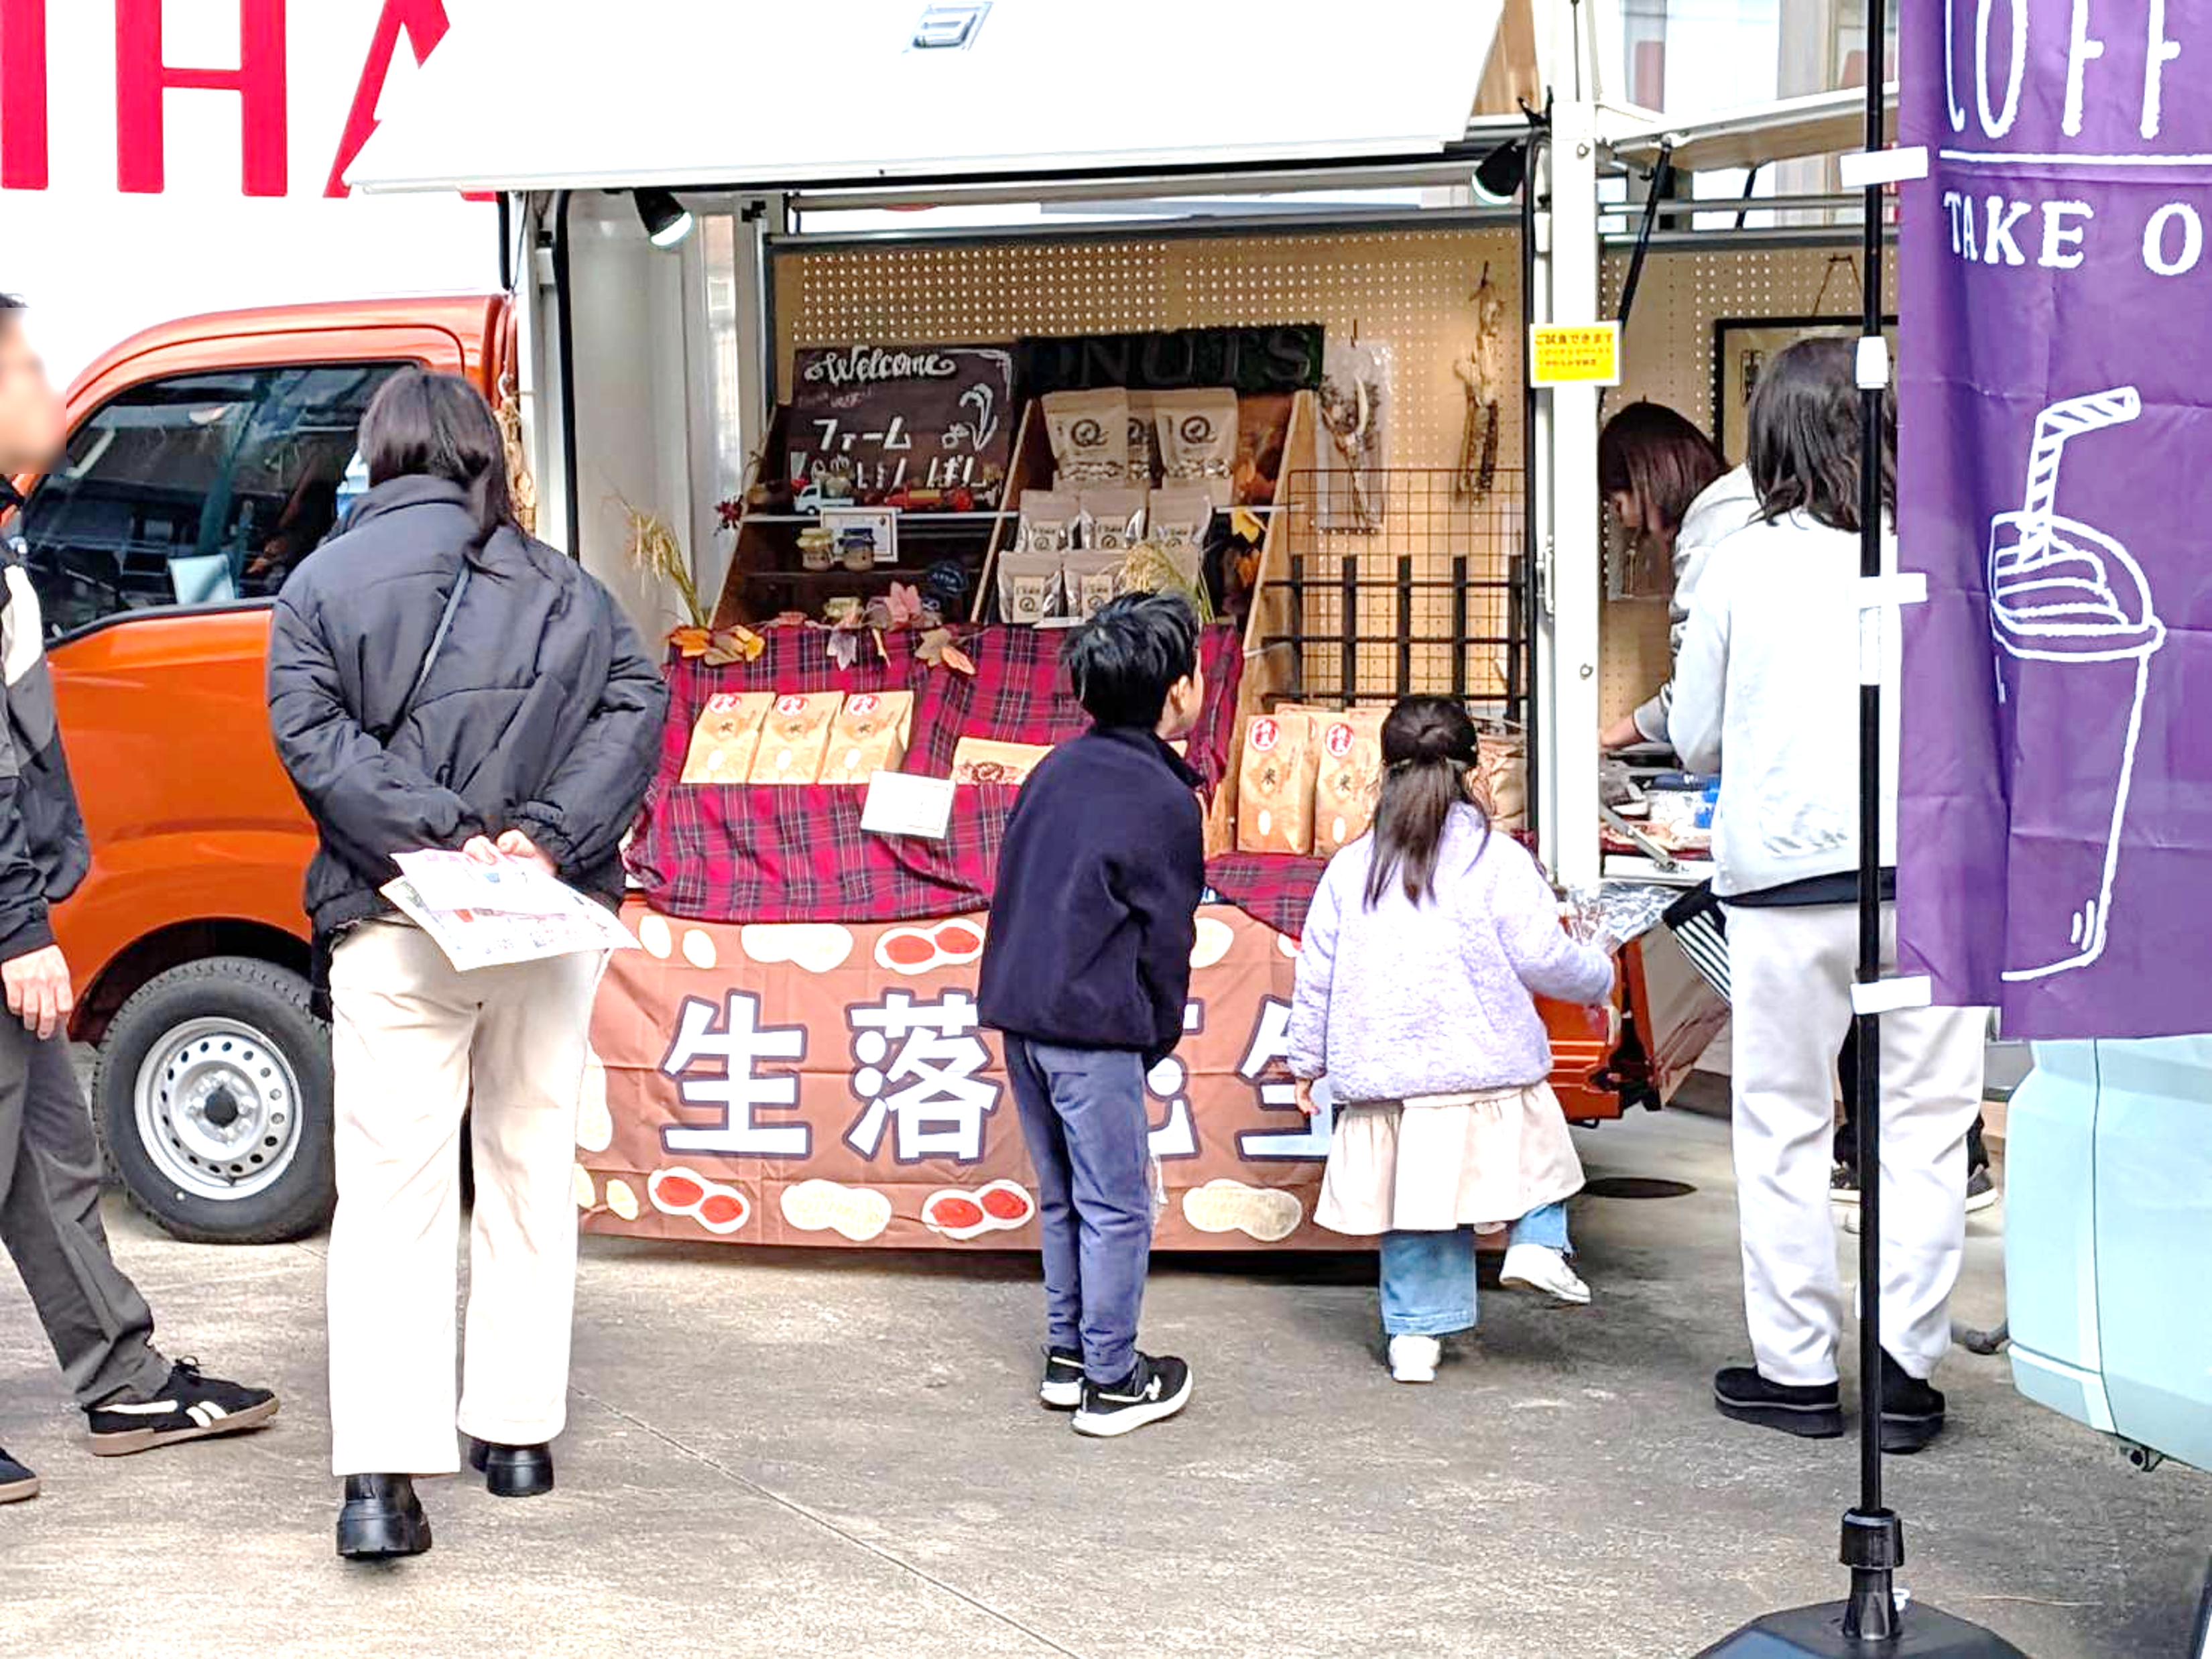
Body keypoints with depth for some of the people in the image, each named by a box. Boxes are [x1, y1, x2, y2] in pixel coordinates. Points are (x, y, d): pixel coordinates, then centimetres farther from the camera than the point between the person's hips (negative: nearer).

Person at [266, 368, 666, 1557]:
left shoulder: (325, 582, 2)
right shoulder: (561, 587, 9)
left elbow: (316, 740, -11)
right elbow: (634, 702, -3)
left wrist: (445, 838, -16)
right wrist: (545, 837, -12)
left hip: (395, 927, -2)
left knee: (390, 1194, -3)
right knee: (531, 1170, 15)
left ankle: (381, 1472, -12)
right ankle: (517, 1430, 21)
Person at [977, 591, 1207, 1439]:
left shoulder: (1058, 766, 11)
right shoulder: (1164, 801, -11)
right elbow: (1166, 936, -7)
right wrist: (1157, 1041, 7)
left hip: (1018, 1009, 8)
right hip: (1093, 1027, -8)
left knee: (1062, 1198, 19)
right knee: (1117, 1207, 3)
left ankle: (1066, 1356, 27)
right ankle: (1111, 1384, 9)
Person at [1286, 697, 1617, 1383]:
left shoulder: (1350, 867, 7)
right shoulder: (1498, 861, -4)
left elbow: (1316, 972, 10)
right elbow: (1543, 960, -4)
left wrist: (1307, 1060, 20)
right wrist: (1599, 973, 17)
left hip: (1382, 1076, 3)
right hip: (1486, 1072, -3)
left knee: (1412, 1206, 10)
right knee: (1538, 1144, 20)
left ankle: (1416, 1332, 10)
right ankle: (1538, 1243, 0)